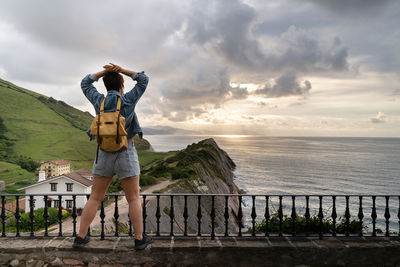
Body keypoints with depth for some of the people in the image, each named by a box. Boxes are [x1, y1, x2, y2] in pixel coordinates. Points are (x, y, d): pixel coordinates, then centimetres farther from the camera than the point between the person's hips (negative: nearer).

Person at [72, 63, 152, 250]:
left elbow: (85, 84, 21)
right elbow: (144, 80, 6)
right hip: (126, 156, -3)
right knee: (134, 199, 6)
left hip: (104, 155, 3)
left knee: (95, 198, 14)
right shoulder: (128, 100, -7)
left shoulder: (99, 101, 2)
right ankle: (139, 238, 13)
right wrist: (121, 70, 6)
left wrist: (105, 71, 13)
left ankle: (80, 237, 18)